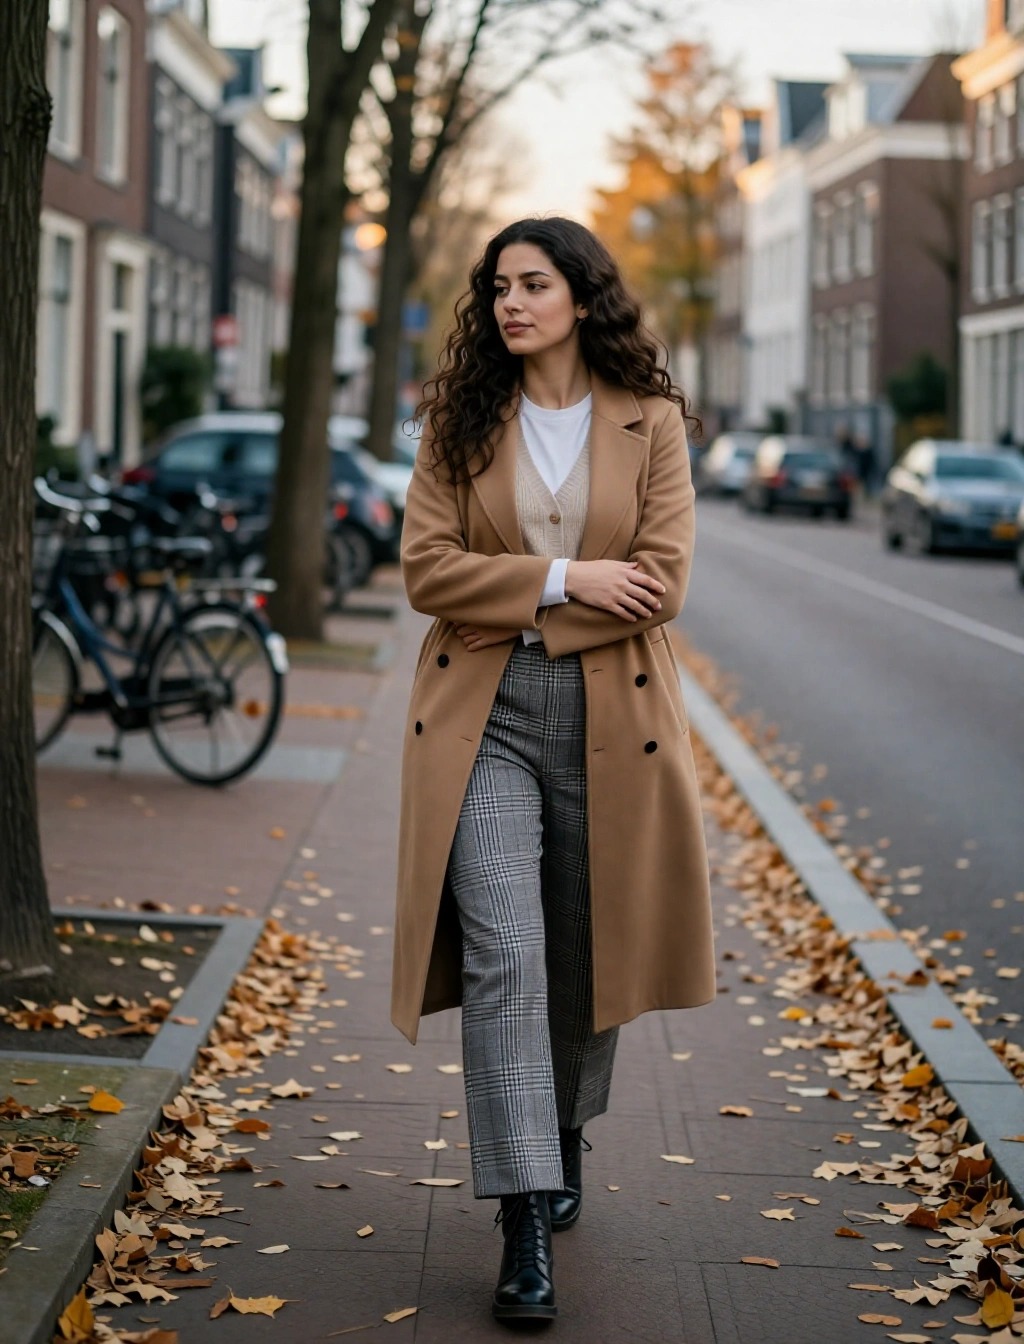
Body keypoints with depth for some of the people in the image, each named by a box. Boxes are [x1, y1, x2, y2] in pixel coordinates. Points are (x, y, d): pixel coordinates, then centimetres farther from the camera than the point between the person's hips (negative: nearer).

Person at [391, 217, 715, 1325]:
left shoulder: (649, 420, 2)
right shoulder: (461, 423, 6)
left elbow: (662, 581, -7)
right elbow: (427, 567, -3)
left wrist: (512, 600, -10)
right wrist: (566, 582, -13)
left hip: (609, 716, 1)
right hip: (482, 714, 0)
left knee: (587, 953, 12)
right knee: (504, 953, -13)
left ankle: (564, 1140, 39)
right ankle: (525, 1227, -11)